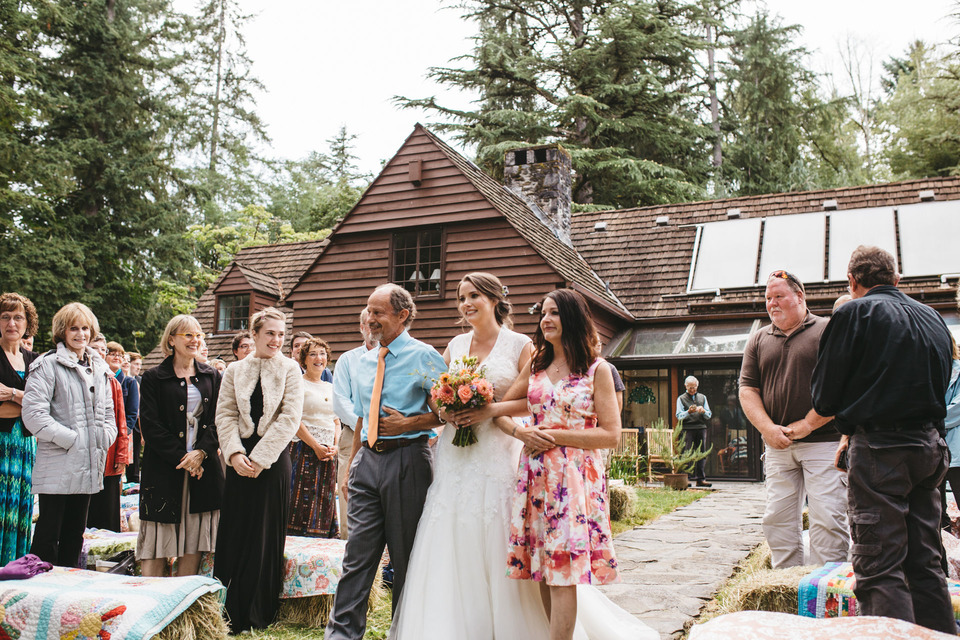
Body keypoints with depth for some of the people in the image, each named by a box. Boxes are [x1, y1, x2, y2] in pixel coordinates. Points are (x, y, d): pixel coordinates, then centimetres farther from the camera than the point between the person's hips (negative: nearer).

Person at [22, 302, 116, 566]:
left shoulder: (99, 369, 14)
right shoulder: (47, 366, -7)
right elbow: (33, 414, -16)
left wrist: (105, 438, 5)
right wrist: (70, 439, -16)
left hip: (89, 465, 7)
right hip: (57, 466, -6)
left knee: (75, 535, 15)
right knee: (48, 536, -1)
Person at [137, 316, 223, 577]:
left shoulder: (211, 376, 12)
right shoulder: (154, 377, 2)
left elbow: (218, 420, 5)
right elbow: (150, 425, -5)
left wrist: (201, 451, -11)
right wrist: (181, 457, -13)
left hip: (204, 466, 3)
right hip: (164, 467, -3)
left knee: (194, 538, 3)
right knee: (158, 542, -2)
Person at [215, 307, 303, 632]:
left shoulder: (290, 370, 0)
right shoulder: (235, 371, 8)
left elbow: (289, 419, -7)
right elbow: (225, 415, 4)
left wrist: (260, 458, -12)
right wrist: (235, 454, -10)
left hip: (273, 461, -2)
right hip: (239, 460, 2)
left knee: (266, 535, 3)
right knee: (233, 533, 4)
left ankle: (258, 614, 16)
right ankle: (231, 613, 18)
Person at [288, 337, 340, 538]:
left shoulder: (330, 388, 17)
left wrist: (334, 446, 1)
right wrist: (316, 446, -14)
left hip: (328, 454, 6)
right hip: (304, 451, -6)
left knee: (324, 504, 6)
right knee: (302, 503, -7)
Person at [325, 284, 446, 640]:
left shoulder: (423, 356, -4)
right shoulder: (364, 361, 16)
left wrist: (409, 424, -16)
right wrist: (352, 465, 20)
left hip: (407, 458, -5)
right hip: (367, 460, 5)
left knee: (406, 554, 7)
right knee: (358, 552, 2)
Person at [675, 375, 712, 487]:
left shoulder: (702, 397, 18)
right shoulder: (681, 398, 9)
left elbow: (709, 415, 14)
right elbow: (679, 416, 0)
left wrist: (703, 411, -7)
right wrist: (688, 412, -17)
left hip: (701, 428, 3)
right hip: (688, 429, -3)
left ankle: (700, 479, 1)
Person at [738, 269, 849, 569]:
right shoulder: (758, 340, 14)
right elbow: (747, 390, 9)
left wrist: (807, 424, -12)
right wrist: (767, 428, -6)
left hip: (823, 441, -4)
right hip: (778, 446, 5)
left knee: (827, 519, -5)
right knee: (778, 519, 6)